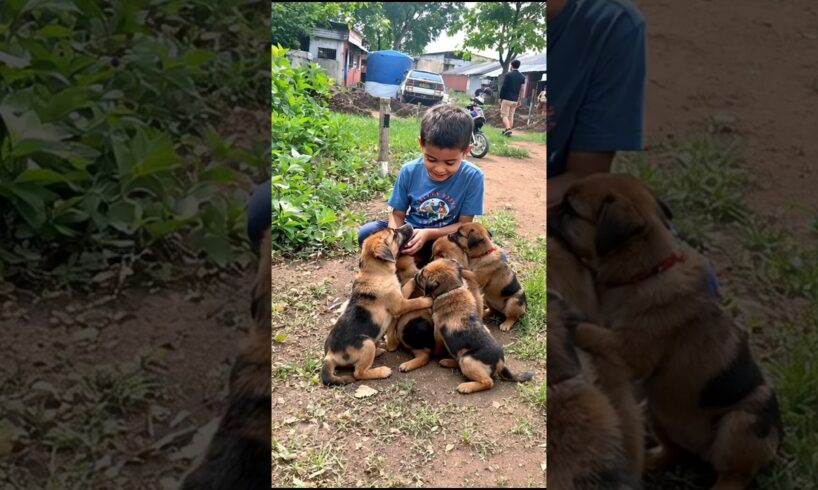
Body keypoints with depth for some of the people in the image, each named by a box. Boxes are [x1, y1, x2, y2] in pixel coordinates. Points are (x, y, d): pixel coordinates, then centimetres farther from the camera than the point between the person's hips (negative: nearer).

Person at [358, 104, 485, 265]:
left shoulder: (472, 177, -19)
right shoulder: (409, 171, -13)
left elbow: (464, 224, -14)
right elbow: (397, 214, -5)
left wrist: (428, 234, -29)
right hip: (410, 233, 1)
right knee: (366, 233, -21)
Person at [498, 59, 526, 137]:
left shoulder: (508, 75, -9)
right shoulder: (522, 77, 6)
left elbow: (503, 87, -9)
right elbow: (522, 90, 7)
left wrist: (501, 97, 0)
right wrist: (519, 100, 12)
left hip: (506, 99, -5)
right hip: (515, 100, 5)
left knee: (505, 115, -4)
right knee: (511, 116, 12)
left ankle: (508, 129, -21)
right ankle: (507, 130, 16)